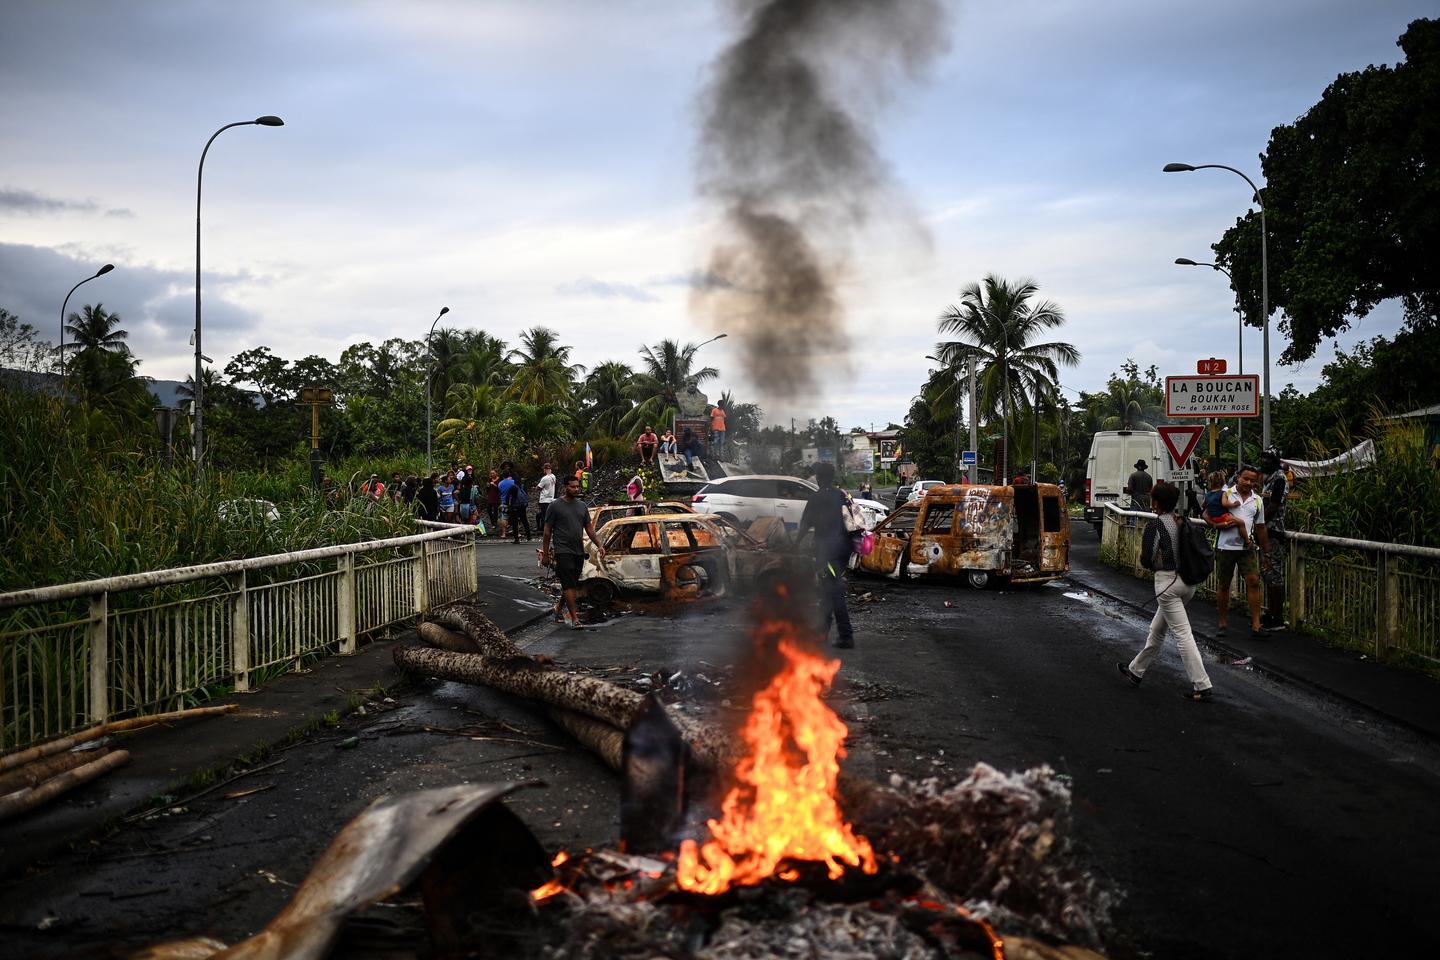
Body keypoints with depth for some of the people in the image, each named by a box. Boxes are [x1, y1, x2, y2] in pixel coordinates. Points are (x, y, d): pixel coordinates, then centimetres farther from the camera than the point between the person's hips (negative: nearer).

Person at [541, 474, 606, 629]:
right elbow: (547, 532, -2)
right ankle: (574, 618, -13)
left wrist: (599, 545, 4)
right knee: (569, 584, -11)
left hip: (579, 552, 6)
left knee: (570, 584, 12)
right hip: (563, 551, -6)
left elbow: (589, 528, 16)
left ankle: (559, 610, 29)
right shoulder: (555, 506, -4)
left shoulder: (582, 506, 13)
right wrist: (545, 554, -5)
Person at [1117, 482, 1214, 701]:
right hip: (1188, 581, 8)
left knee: (1182, 634, -7)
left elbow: (1146, 559, -13)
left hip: (1167, 581, -8)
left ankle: (1202, 686, -10)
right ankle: (1136, 670, 35)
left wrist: (1156, 565, 8)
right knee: (1157, 629, 20)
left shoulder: (1155, 525, -13)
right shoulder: (1185, 522, 6)